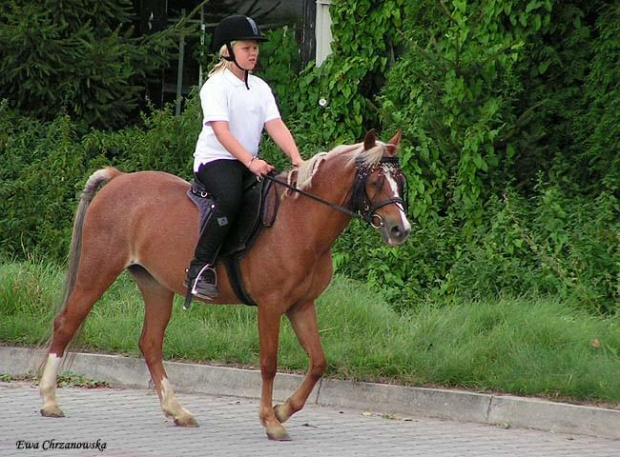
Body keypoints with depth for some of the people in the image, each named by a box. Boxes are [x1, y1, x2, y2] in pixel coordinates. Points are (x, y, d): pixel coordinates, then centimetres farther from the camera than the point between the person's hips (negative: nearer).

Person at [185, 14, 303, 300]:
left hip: (249, 162, 8)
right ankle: (200, 268, -30)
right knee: (230, 198, -36)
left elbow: (276, 126, 2)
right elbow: (221, 131, -20)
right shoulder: (216, 86, -8)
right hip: (215, 159, -8)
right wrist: (250, 161, -31)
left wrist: (296, 159, -14)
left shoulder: (260, 88, 13)